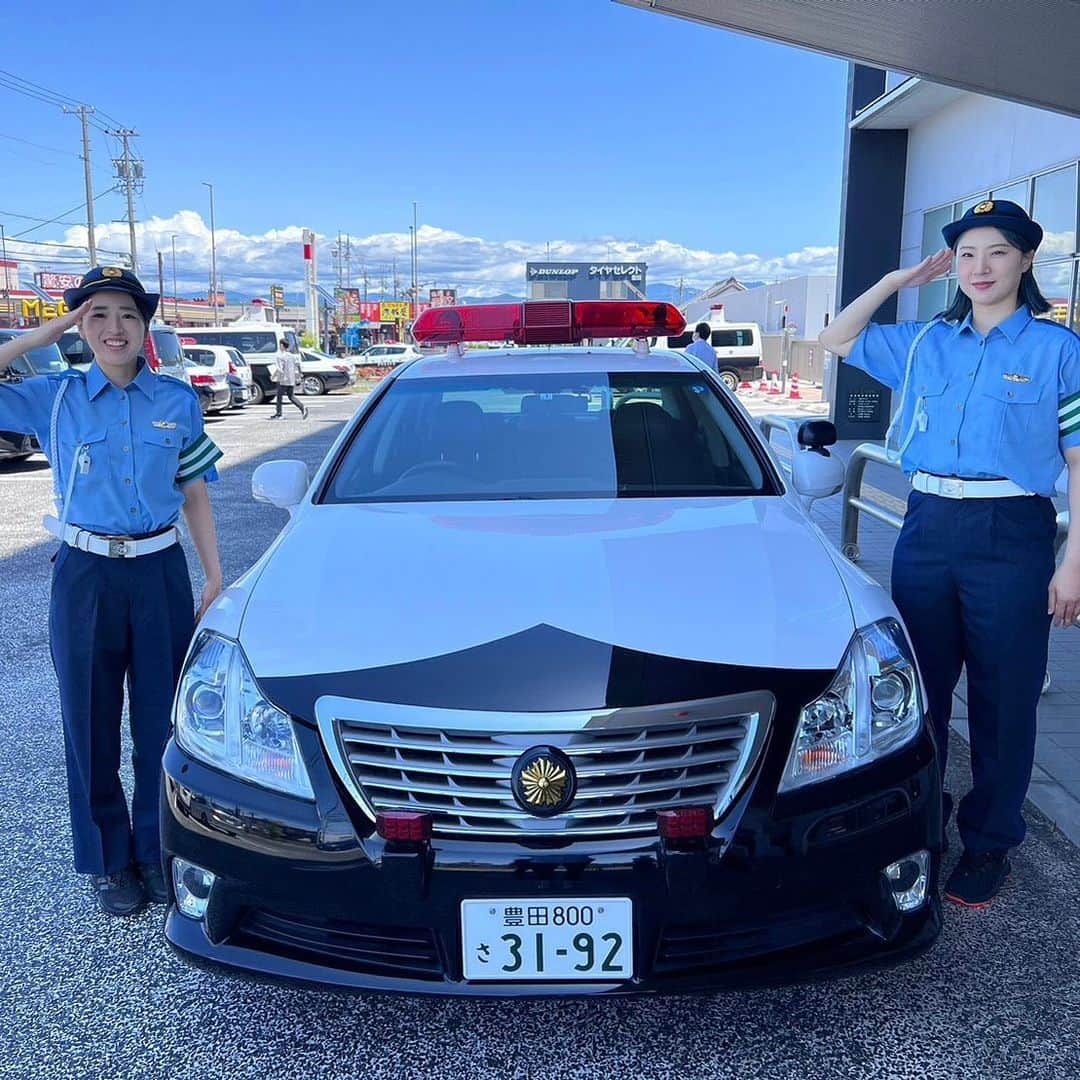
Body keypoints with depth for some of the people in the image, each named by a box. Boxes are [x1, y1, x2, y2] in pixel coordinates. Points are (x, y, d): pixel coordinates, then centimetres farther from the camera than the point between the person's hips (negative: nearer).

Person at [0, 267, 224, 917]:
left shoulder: (178, 400, 2)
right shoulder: (54, 399, 0)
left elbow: (195, 494, 7)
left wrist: (216, 577, 4)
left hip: (162, 574, 1)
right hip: (86, 578, 0)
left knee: (163, 719, 9)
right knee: (92, 724, 10)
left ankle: (159, 850, 28)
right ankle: (109, 861, 27)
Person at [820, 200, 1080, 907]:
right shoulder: (925, 343, 10)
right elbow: (837, 340, 17)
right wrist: (899, 279, 7)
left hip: (1012, 536, -3)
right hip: (928, 529, 4)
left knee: (1003, 702, 6)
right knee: (919, 689, 12)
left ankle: (989, 844, 23)